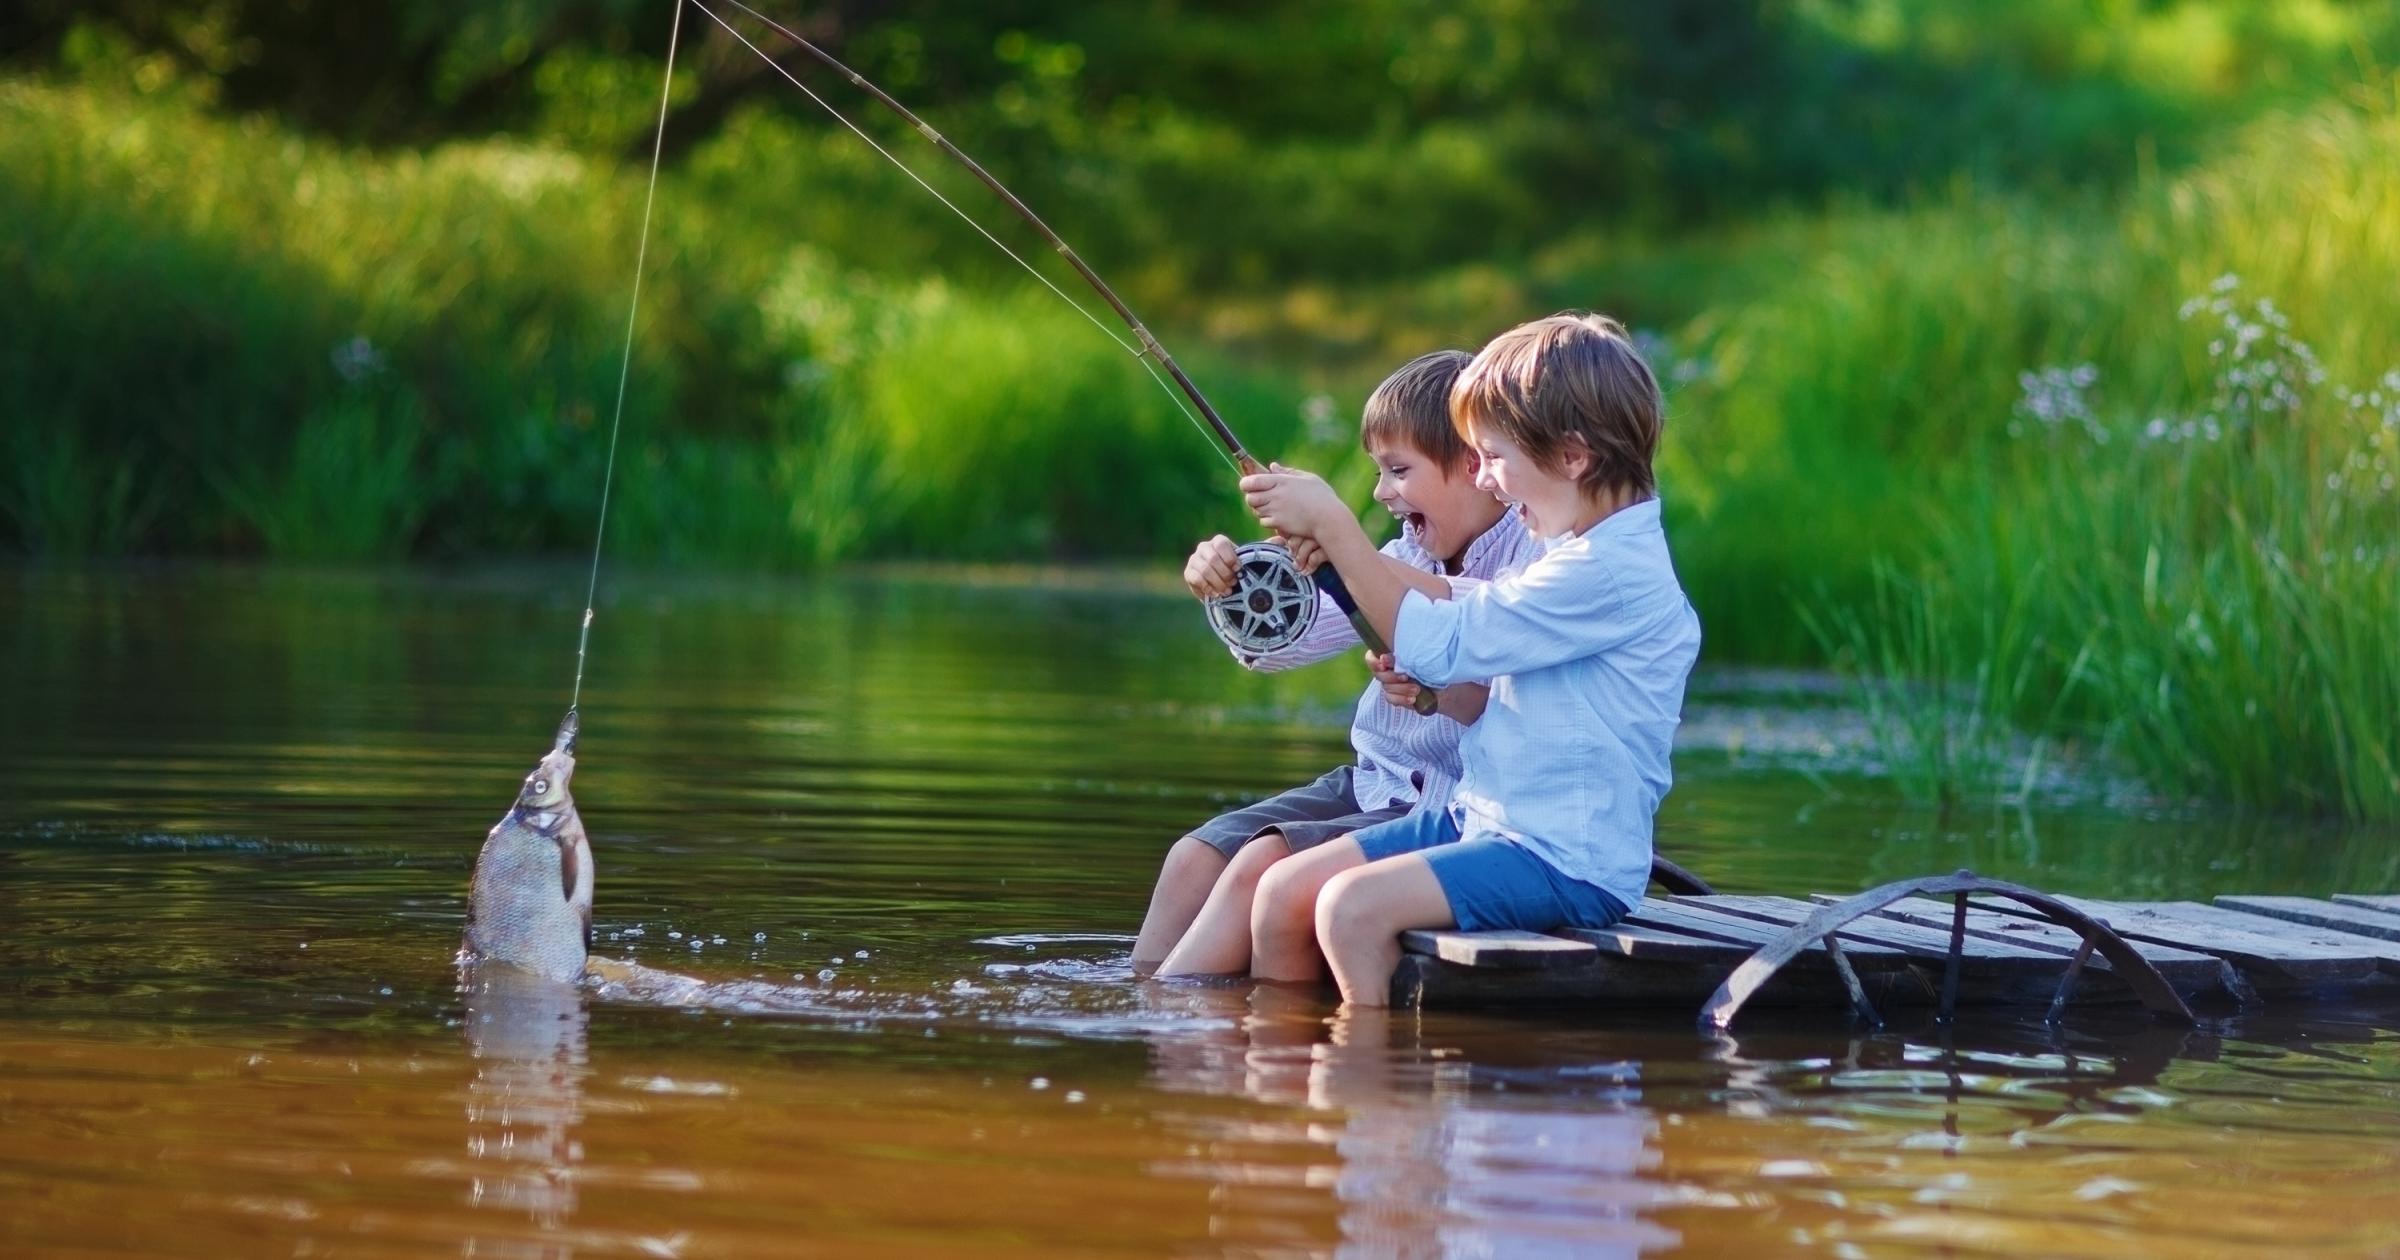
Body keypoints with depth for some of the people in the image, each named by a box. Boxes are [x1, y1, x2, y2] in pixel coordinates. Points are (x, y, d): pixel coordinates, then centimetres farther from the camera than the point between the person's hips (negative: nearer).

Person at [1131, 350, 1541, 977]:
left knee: (1264, 864, -22)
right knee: (1197, 856, -6)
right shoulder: (1403, 559, 9)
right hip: (1370, 785, 8)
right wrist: (1225, 584, -14)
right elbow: (1273, 642, 7)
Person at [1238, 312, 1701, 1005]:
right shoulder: (1574, 556, 15)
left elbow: (1439, 644, -20)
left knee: (1352, 906, -26)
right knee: (1285, 891, 0)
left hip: (1570, 863, -10)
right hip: (1484, 819, 10)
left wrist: (1333, 525, -13)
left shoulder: (1609, 573, -18)